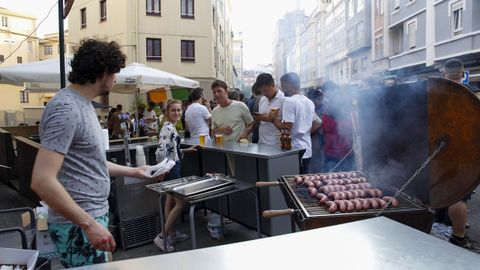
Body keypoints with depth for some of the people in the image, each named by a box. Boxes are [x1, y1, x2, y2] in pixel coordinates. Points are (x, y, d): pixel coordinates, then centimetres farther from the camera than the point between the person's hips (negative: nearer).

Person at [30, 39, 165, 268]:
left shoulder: (82, 104, 10)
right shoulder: (66, 109, -21)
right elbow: (42, 181, -27)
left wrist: (132, 171, 22)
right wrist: (89, 225, -25)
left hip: (92, 215, 10)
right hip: (79, 225, -9)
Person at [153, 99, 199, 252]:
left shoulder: (171, 127, 12)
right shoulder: (167, 128, -18)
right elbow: (161, 151, -26)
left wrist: (187, 150, 18)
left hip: (174, 167, 10)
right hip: (171, 168, -10)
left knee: (170, 202, 15)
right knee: (180, 203, -5)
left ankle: (172, 234, 27)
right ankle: (162, 237, 3)